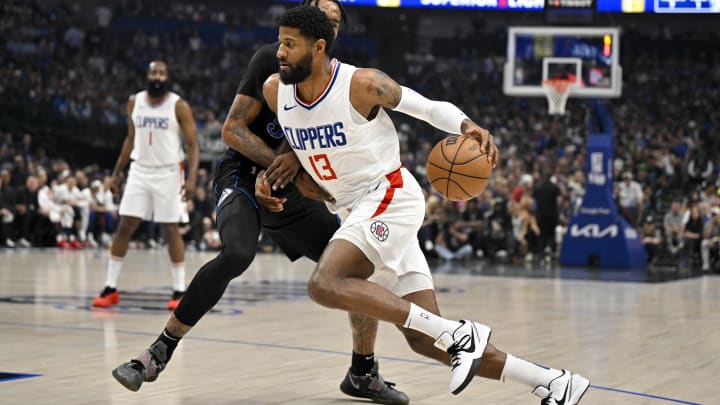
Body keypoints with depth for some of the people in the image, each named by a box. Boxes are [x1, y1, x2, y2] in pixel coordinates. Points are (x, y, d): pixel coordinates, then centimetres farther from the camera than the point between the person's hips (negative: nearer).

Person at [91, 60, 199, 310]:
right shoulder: (134, 102, 4)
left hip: (168, 173, -4)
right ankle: (110, 288, 5)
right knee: (124, 227, 0)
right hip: (139, 171, 4)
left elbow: (192, 144, -9)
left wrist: (192, 177, -21)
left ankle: (179, 291, 6)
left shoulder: (179, 106, -9)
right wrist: (117, 171, 14)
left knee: (171, 230, -2)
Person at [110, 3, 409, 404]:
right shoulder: (272, 60, -11)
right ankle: (159, 353, -25)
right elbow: (233, 130, -13)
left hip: (292, 191, 6)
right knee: (238, 254, -36)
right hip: (245, 175, -6)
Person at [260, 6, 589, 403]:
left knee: (324, 284, -29)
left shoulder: (362, 84, -15)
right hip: (355, 211, 7)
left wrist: (468, 126, -25)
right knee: (425, 340, 2)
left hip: (389, 197, -7)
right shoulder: (275, 91, 2)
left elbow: (430, 108, -5)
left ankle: (455, 333, -26)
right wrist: (272, 172, 2)